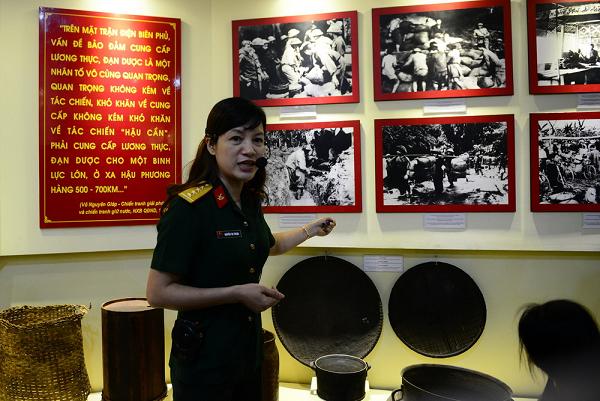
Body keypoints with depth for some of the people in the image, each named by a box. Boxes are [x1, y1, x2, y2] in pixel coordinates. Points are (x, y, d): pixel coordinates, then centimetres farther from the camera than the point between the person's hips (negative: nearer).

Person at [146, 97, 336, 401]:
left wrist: (309, 230, 25)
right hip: (204, 358, -7)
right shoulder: (188, 206, -22)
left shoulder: (250, 200, 2)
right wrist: (237, 293, -23)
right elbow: (158, 293, -21)